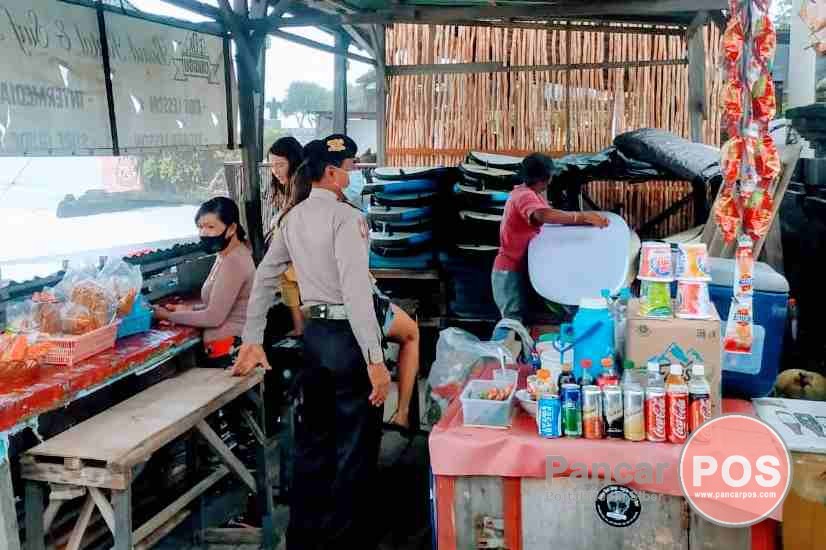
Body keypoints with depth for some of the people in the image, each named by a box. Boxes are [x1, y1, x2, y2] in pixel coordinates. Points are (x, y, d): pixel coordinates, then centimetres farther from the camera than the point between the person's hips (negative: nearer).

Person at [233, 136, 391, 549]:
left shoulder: (292, 218, 9)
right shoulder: (346, 217, -14)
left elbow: (264, 278, 12)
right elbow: (356, 291, -23)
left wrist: (252, 342, 17)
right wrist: (375, 360, -24)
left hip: (314, 333, 8)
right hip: (348, 334, -7)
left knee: (312, 439, 18)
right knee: (355, 445, 6)